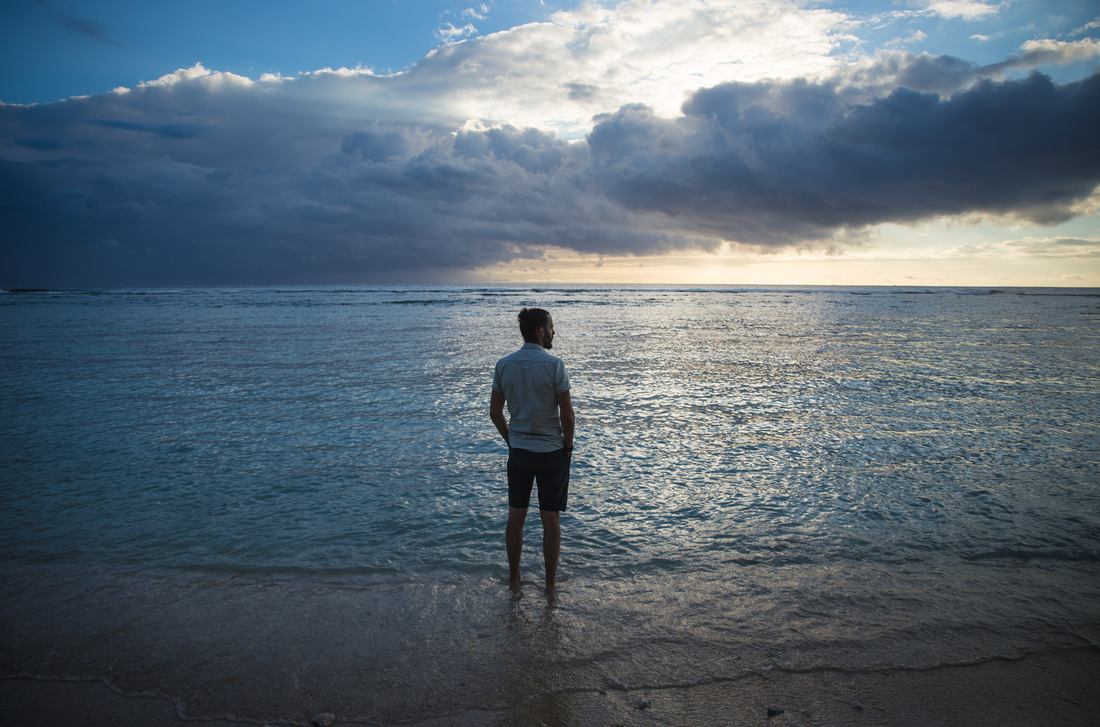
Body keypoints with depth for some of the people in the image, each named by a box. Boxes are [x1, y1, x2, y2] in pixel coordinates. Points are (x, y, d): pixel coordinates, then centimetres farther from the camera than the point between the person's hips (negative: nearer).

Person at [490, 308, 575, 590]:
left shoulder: (504, 365, -1)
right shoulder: (553, 364, -15)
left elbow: (495, 412, 5)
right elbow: (567, 414, -14)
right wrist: (568, 446, 0)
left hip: (518, 451, 4)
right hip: (552, 452, -4)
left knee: (516, 516, 13)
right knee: (550, 519, 7)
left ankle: (514, 578, 24)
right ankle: (550, 581, 18)